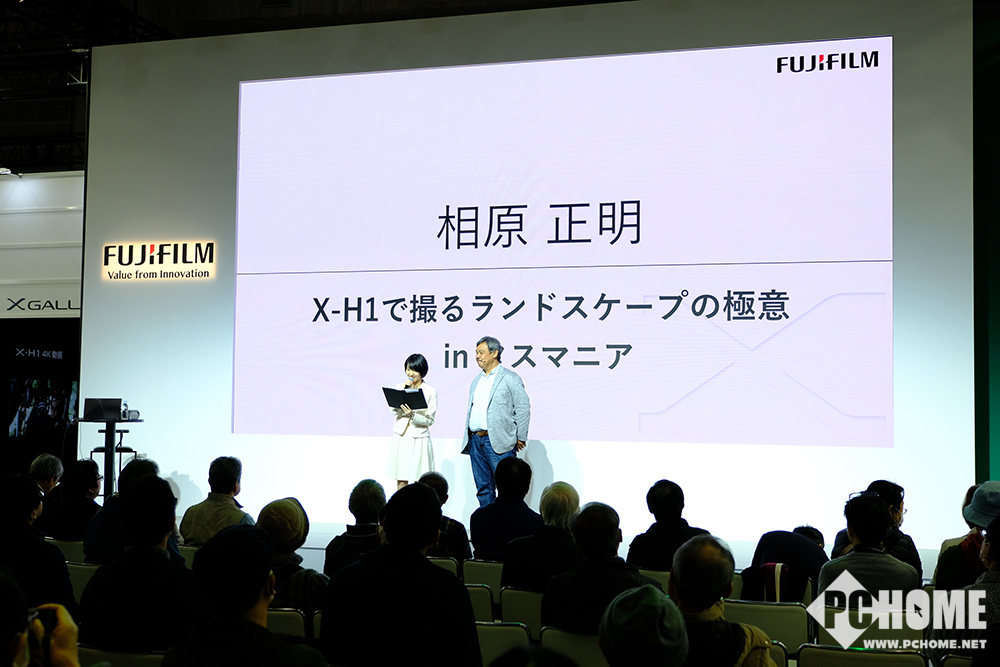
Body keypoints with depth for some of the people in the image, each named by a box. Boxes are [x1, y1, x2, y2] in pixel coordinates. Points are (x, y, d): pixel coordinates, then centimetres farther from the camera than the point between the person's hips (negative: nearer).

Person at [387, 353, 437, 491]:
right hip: (401, 438, 3)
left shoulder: (430, 391, -1)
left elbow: (430, 420, -5)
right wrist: (403, 390, -9)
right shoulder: (400, 387, 10)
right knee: (401, 479, 4)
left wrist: (413, 415, -21)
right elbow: (394, 411, -2)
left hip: (419, 439, -3)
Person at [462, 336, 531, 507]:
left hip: (498, 442, -7)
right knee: (483, 488, 10)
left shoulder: (510, 378, -3)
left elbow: (523, 408, -5)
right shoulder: (476, 380, 19)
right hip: (475, 440, 7)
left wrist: (520, 439, -6)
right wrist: (468, 437, 16)